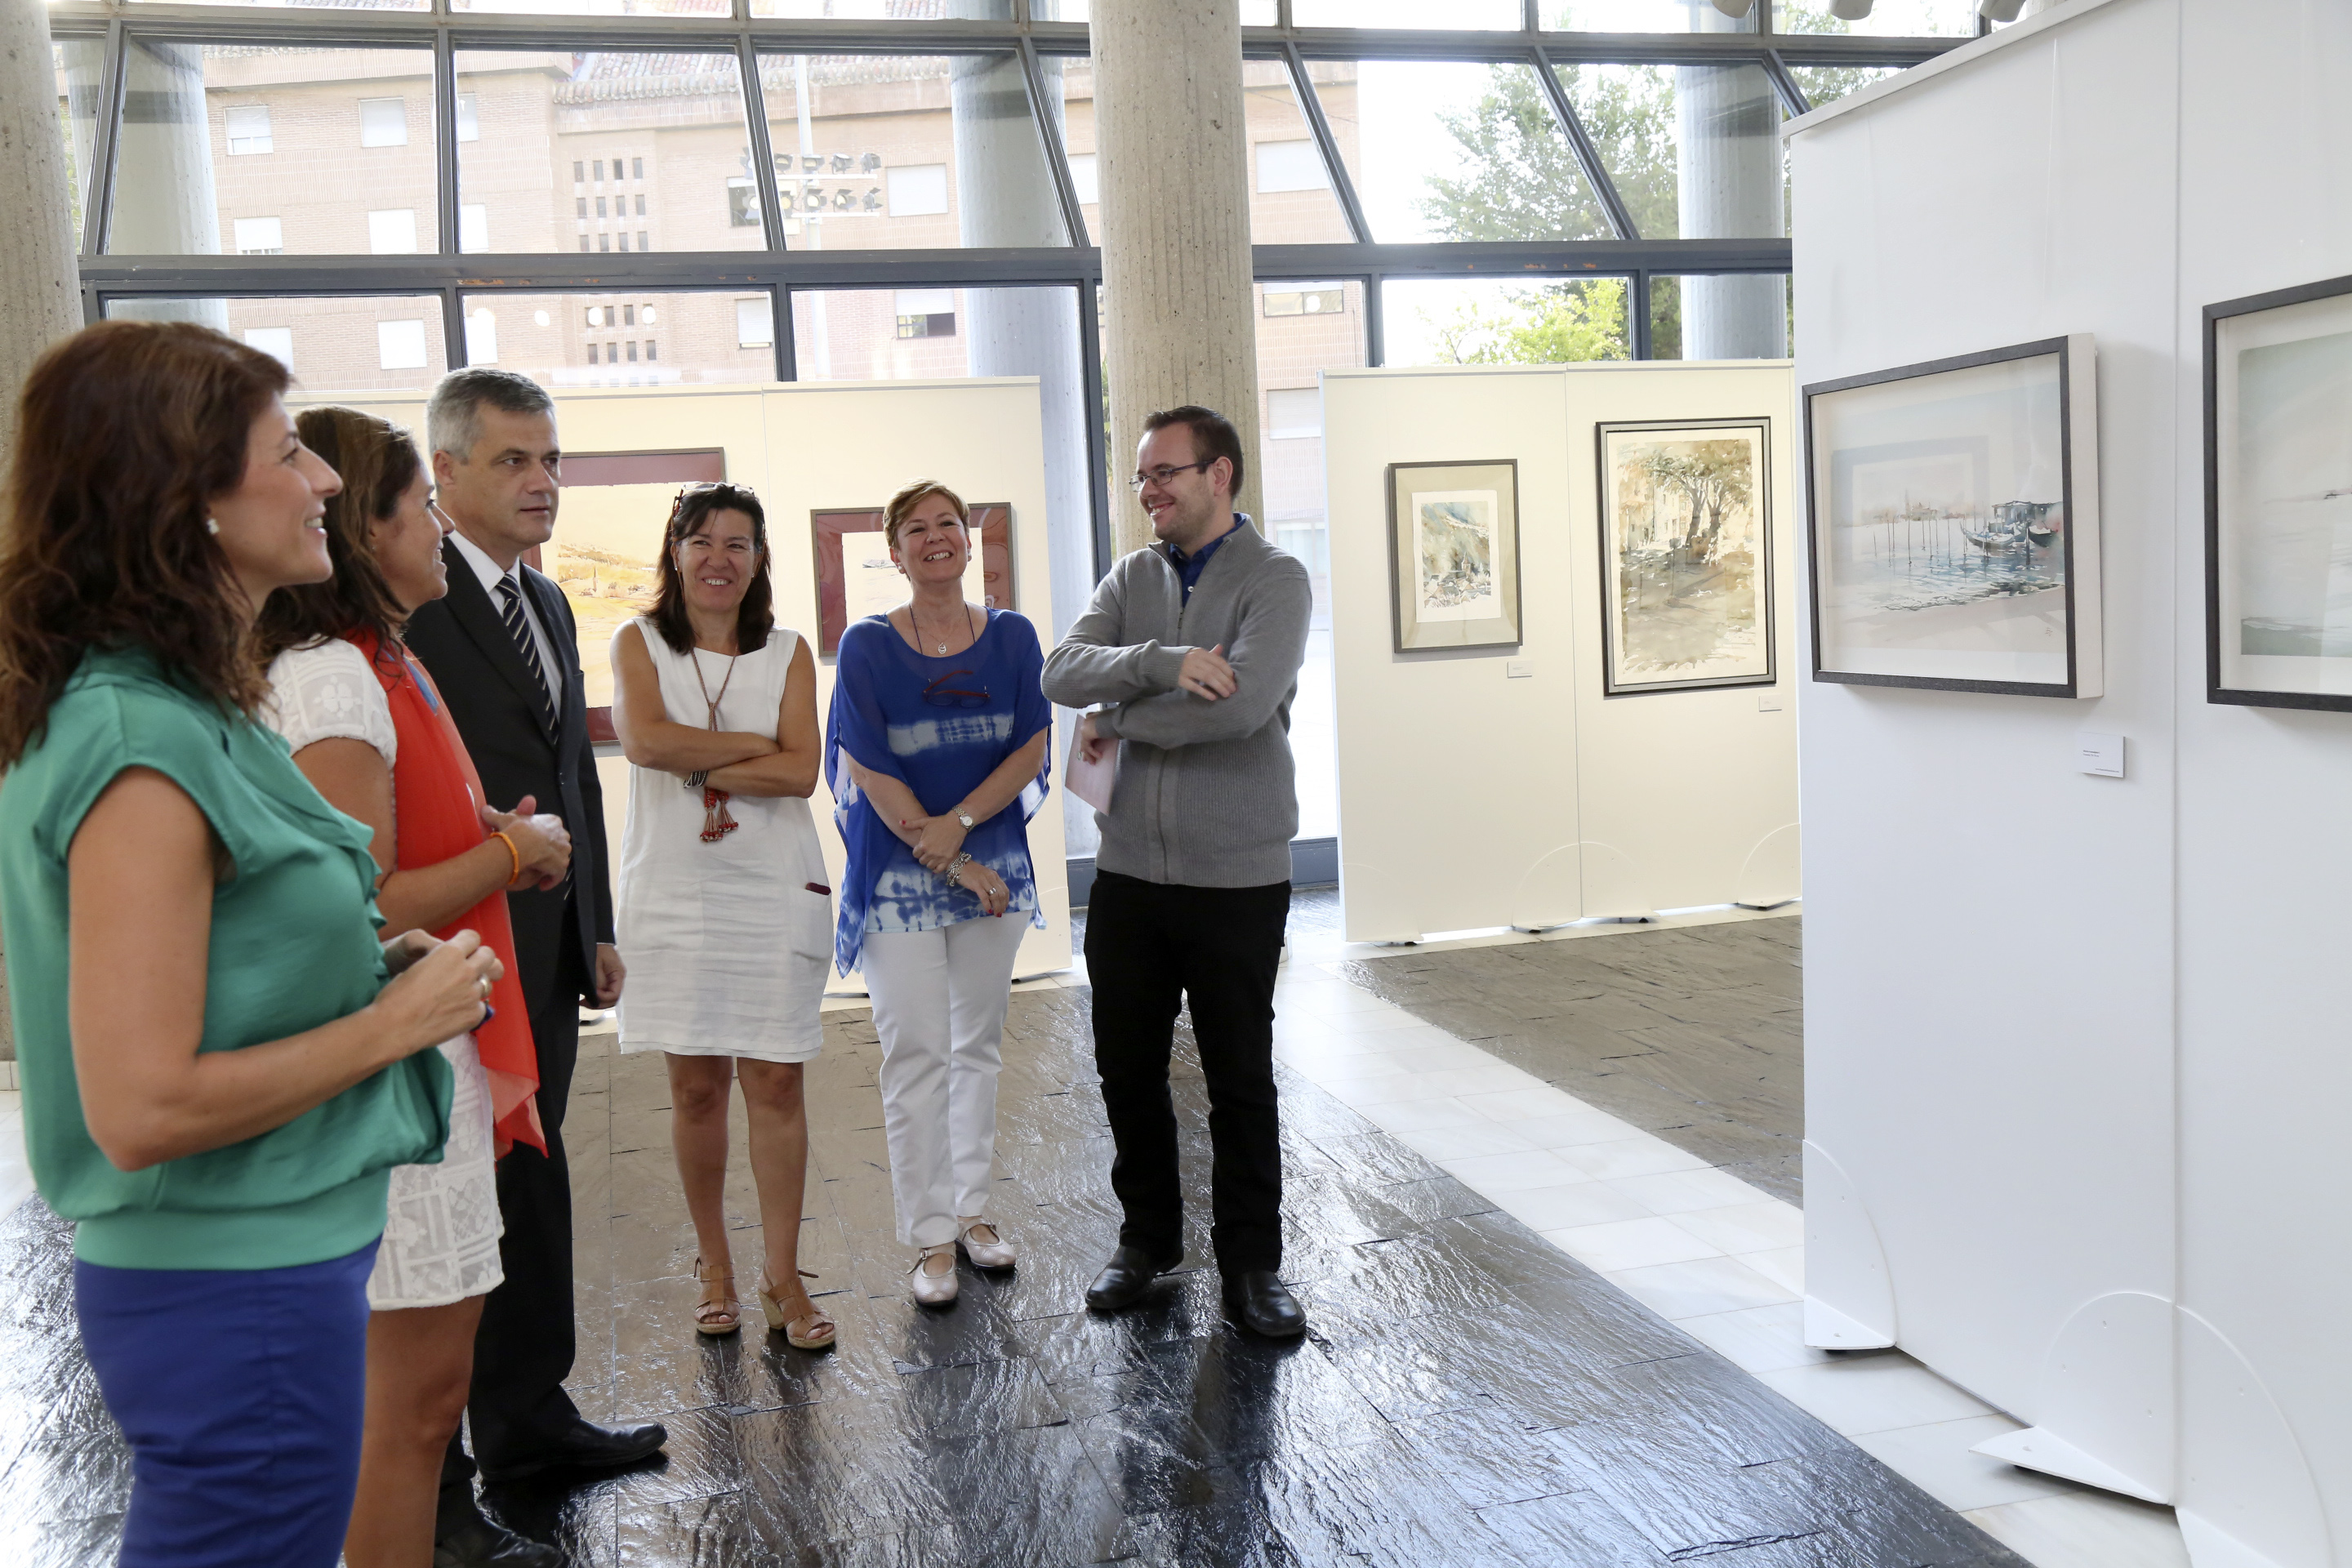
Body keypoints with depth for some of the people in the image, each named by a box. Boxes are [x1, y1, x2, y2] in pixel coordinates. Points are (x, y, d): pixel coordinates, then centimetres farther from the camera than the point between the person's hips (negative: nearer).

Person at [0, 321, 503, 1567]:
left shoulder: (177, 716, 7)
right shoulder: (143, 747, -22)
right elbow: (142, 1111, -25)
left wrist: (370, 969, 5)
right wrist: (392, 1022, -15)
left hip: (260, 1263, 9)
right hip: (240, 1290, -9)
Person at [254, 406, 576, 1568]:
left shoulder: (379, 665, 14)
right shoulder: (330, 678, -18)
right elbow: (360, 913, -23)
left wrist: (498, 844, 10)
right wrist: (511, 853, -12)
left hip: (437, 1047, 10)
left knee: (426, 1375, 20)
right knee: (413, 1393, 2)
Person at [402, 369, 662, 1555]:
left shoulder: (547, 603, 15)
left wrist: (596, 928, 18)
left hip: (548, 953, 8)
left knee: (529, 1182, 17)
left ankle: (527, 1415, 32)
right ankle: (427, 1472, 17)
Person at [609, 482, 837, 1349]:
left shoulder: (787, 652, 6)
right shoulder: (639, 643, 5)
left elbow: (801, 771, -6)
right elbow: (643, 738, -14)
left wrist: (702, 770, -11)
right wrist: (752, 745, -9)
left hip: (775, 888, 0)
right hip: (672, 890, 0)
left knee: (775, 1083, 0)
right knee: (695, 1088, 5)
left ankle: (783, 1278, 8)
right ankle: (714, 1266, 22)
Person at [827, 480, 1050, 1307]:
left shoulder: (1011, 637, 4)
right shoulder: (868, 645, -5)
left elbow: (1030, 749, -2)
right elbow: (870, 771, -10)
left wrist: (959, 823, -16)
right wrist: (951, 863, -12)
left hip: (994, 865, 3)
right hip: (900, 875, -3)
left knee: (979, 1044, 11)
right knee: (916, 1053, -3)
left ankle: (972, 1208, 24)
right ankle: (931, 1237, 7)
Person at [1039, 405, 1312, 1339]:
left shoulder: (1274, 580, -7)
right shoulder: (1133, 578, 10)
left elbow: (1243, 703, -24)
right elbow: (1063, 674, -6)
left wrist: (1115, 720, -11)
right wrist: (1165, 662, -24)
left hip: (1236, 878, -5)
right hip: (1128, 872, 5)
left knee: (1241, 1082, 5)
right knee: (1127, 1069, 13)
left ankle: (1251, 1265, 20)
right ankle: (1147, 1238, 32)